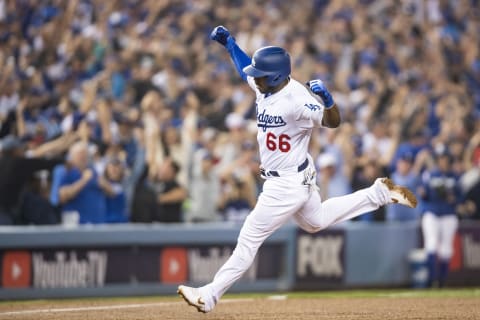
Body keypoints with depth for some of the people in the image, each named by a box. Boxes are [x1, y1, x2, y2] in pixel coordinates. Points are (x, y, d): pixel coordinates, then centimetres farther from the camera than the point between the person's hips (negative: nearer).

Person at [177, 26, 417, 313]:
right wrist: (228, 41, 10)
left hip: (289, 184, -10)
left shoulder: (298, 100, -28)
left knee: (249, 239, -5)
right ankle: (379, 194, 33)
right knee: (317, 221, 31)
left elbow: (333, 121, -27)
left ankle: (209, 296, 0)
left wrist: (328, 99, -47)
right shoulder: (265, 85, -3)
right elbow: (245, 68, 18)